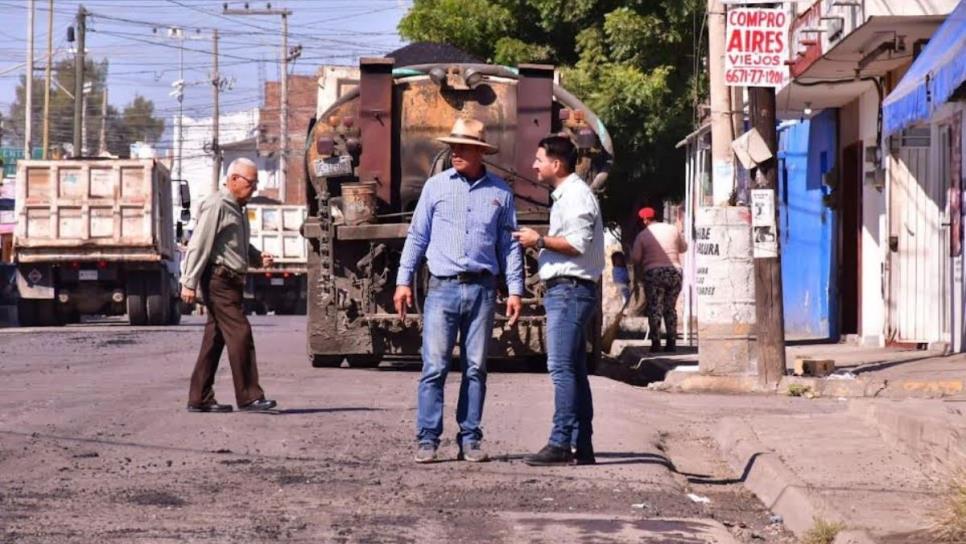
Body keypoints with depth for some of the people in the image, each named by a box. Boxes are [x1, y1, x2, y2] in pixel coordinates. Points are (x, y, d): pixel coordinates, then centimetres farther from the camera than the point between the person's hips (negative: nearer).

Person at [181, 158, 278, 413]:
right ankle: (249, 396, -12)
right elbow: (199, 244, -15)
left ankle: (200, 399, 12)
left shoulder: (238, 209, 21)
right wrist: (190, 283, -20)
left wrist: (258, 258, 8)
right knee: (240, 333, -12)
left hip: (231, 281, 10)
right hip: (218, 279, -10)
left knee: (215, 339, 9)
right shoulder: (216, 206, -10)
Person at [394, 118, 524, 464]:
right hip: (443, 286, -1)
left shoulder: (500, 192, 8)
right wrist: (404, 280, 5)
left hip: (482, 289, 1)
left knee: (476, 369, 4)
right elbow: (417, 236, 10)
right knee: (434, 367, -6)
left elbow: (509, 244, 11)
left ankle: (470, 439, 9)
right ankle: (427, 439, -4)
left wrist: (515, 290, 4)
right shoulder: (436, 186, 7)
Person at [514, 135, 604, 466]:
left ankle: (561, 444, -17)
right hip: (564, 290, 11)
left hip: (569, 290, -11)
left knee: (561, 367, -14)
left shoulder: (576, 194, -10)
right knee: (573, 370, 10)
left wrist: (539, 241, -12)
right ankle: (581, 446, 11)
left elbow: (577, 243, -19)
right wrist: (540, 243, 17)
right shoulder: (565, 196, 22)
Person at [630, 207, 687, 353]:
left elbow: (635, 258, -4)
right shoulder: (673, 229, 4)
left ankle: (656, 343, -5)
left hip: (653, 273, -3)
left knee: (654, 309, 1)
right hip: (674, 272, 3)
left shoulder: (643, 235, -3)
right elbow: (683, 247, 15)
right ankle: (672, 342, 8)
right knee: (670, 308, 11)